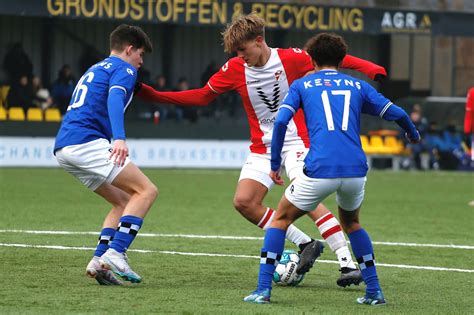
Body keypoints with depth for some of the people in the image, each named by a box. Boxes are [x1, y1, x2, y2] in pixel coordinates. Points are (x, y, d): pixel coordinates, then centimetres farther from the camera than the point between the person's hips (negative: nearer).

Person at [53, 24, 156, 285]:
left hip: (63, 148, 9)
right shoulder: (123, 69, 1)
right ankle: (115, 253, -23)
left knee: (123, 201, 16)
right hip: (86, 142, -9)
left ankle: (99, 261, 1)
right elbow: (114, 98, -19)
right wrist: (119, 138, -35)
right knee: (146, 190, -10)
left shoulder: (95, 69, 30)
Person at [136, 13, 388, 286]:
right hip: (263, 148, 5)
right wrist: (153, 95, 2)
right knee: (244, 202, -11)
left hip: (296, 142, -5)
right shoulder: (235, 69, 0)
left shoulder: (290, 58, -11)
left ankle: (348, 262, -24)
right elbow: (202, 96, 9)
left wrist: (371, 69, -22)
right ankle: (306, 244, 0)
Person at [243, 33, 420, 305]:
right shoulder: (357, 86, 19)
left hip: (319, 169, -3)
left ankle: (263, 290, 6)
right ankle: (374, 292, 23)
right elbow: (396, 113, 18)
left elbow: (281, 121, -1)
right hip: (356, 170, 3)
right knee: (351, 223, 30)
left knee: (281, 219, 17)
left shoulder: (302, 85, 13)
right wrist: (413, 134, 39)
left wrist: (275, 164, 6)